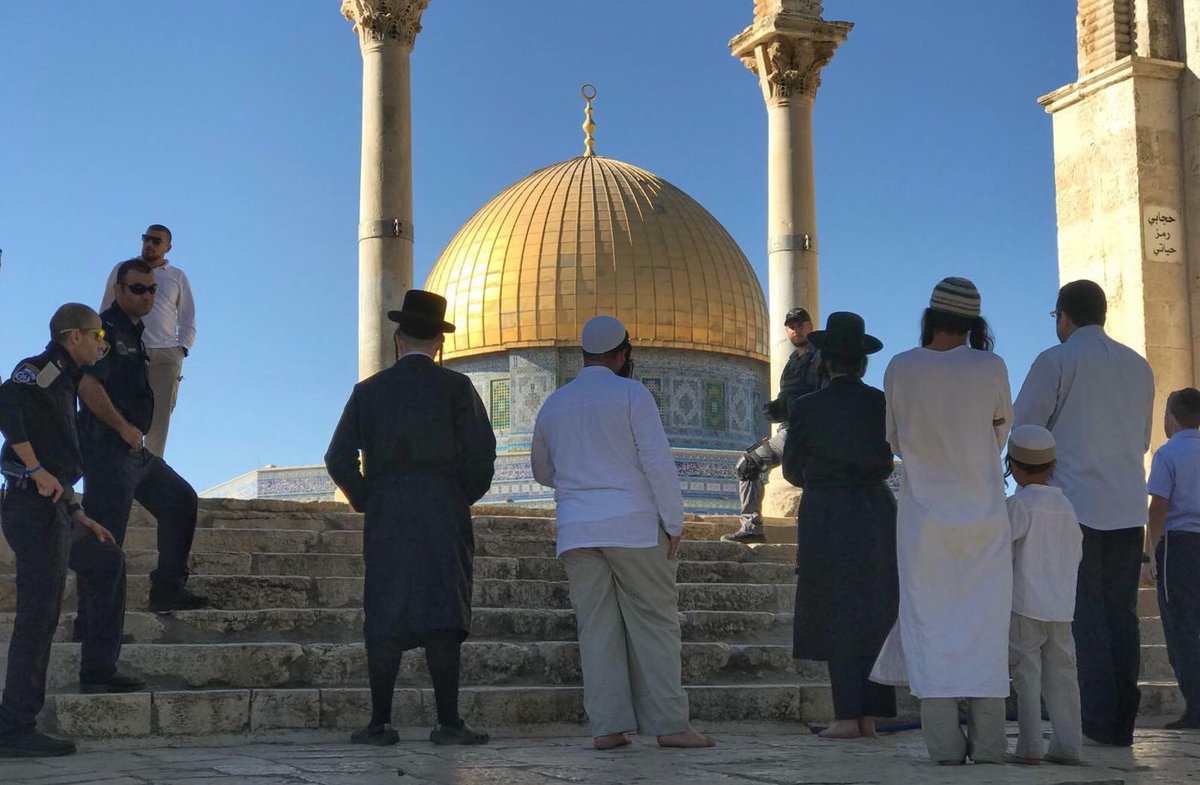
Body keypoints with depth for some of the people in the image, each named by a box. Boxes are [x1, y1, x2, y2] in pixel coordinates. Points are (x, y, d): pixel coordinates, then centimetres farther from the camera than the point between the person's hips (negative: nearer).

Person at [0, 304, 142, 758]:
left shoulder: (62, 383, 24)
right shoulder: (42, 368, -4)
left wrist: (80, 517, 26)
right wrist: (37, 470, -27)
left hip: (52, 510, 10)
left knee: (107, 561, 26)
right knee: (39, 615, -11)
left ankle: (98, 671, 27)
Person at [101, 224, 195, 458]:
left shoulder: (177, 277, 16)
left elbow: (188, 321, 17)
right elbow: (105, 312, 16)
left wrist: (182, 349, 2)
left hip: (166, 355, 1)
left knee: (160, 416, -4)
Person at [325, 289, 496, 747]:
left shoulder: (369, 391, 7)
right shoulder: (456, 387, 1)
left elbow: (339, 458, 3)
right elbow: (482, 452, -7)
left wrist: (366, 502, 13)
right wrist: (464, 498, 7)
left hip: (385, 520, 2)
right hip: (445, 517, -1)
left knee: (384, 621, 3)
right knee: (442, 618, -2)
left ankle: (380, 723, 3)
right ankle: (448, 722, -5)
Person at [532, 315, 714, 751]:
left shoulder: (553, 404, 13)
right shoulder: (632, 394, -2)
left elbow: (542, 472, 24)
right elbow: (658, 462, -8)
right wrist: (673, 523, -4)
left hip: (576, 530, 4)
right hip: (633, 523, -4)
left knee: (596, 626, 4)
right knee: (655, 622, 0)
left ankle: (607, 725, 0)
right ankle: (670, 723, -4)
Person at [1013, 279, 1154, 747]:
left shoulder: (1056, 361, -6)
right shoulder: (1138, 366, 12)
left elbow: (1022, 427, -5)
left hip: (1075, 503, -5)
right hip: (1128, 506, 5)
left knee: (1084, 613, -3)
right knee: (1121, 612, 7)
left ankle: (1098, 721, -5)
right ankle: (1123, 723, 7)